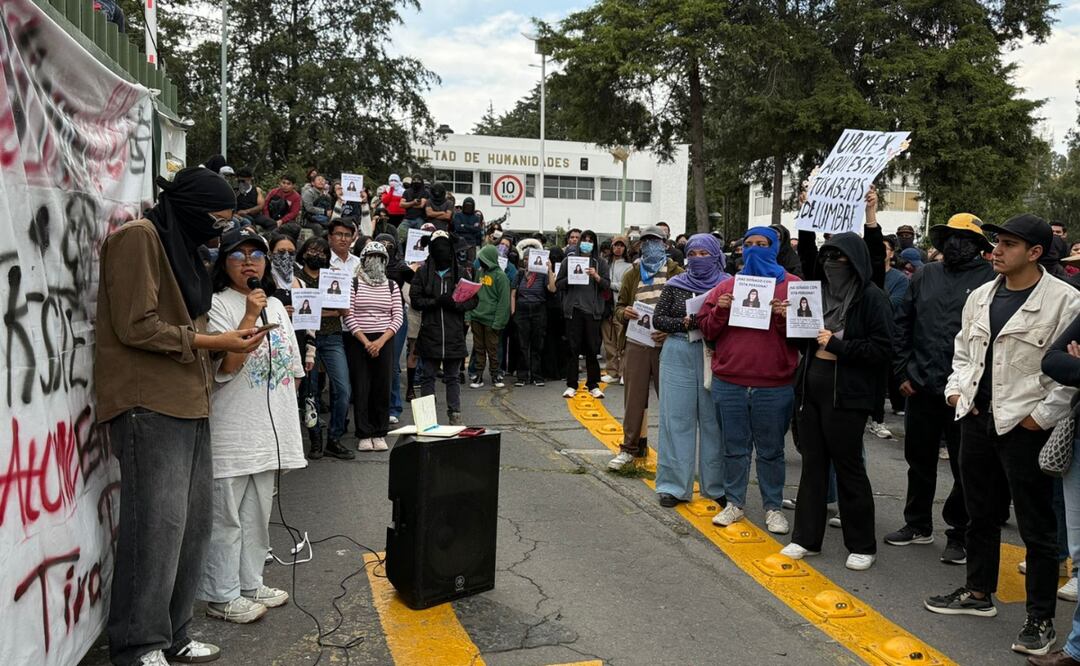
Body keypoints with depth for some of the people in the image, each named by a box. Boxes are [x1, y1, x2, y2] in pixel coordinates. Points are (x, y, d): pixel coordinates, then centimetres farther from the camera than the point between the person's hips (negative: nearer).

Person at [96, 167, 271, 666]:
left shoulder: (181, 246, 20)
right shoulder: (139, 238, -8)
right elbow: (137, 327, -15)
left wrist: (228, 341, 6)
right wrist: (213, 342, -11)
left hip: (187, 402, 9)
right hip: (149, 404, -9)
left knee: (194, 519, 9)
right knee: (158, 522, -7)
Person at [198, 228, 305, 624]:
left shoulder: (276, 306, 14)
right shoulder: (218, 305, -8)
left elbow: (292, 366, 19)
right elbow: (226, 365, -19)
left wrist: (288, 415, 15)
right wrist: (250, 317, -22)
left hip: (269, 431, 7)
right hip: (232, 431, -7)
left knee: (257, 513, 15)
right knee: (227, 516, -1)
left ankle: (250, 584, 27)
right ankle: (221, 596, 9)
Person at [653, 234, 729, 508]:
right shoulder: (675, 285, 7)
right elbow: (658, 320, 4)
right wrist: (684, 323, -12)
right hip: (678, 356, 1)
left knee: (713, 420, 4)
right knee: (677, 419, 3)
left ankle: (717, 485, 16)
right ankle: (674, 485, 11)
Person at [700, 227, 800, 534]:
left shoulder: (792, 286, 3)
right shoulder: (727, 286, 10)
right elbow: (707, 330, 9)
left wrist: (786, 317, -18)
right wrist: (720, 310, -9)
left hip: (774, 386, -2)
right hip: (729, 384, 2)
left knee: (771, 450, 7)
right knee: (734, 448, 11)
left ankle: (774, 507, 19)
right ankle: (734, 503, 23)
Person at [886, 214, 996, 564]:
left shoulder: (990, 278, -6)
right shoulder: (926, 276, 8)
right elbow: (902, 325, 10)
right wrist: (903, 371, 4)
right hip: (920, 389, 5)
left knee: (965, 468, 6)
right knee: (919, 460, 17)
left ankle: (960, 535, 21)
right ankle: (918, 525, 33)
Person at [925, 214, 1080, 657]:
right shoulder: (980, 297, 9)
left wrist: (1042, 416, -14)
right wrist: (957, 387, 8)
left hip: (1025, 426, -6)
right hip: (977, 420, 7)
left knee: (1036, 525, 4)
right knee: (981, 513, 18)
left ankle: (1040, 619, 15)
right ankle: (979, 592, 34)